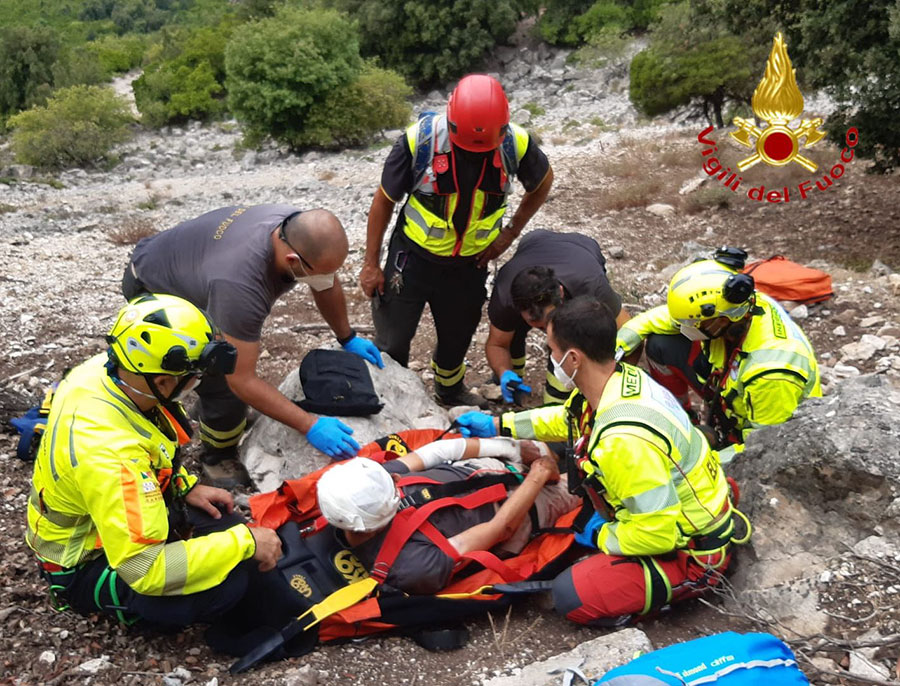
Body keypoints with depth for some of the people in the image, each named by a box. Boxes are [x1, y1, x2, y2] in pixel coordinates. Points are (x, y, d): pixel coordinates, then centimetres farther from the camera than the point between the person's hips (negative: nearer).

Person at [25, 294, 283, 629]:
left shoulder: (106, 368, -16)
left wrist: (187, 487, -1)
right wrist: (246, 542, -29)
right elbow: (147, 571, -36)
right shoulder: (109, 455, -40)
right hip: (86, 567, -8)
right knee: (228, 582, -26)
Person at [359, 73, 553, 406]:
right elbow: (384, 200, -10)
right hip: (413, 257, -2)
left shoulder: (516, 143, -19)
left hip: (470, 263, 2)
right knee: (392, 341, 6)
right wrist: (371, 264, -5)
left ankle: (450, 391, 51)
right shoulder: (419, 139, -25)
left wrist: (511, 232, 0)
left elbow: (543, 182, 5)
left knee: (457, 337, 21)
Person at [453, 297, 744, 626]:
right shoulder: (623, 377, -9)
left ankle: (677, 587, 2)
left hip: (693, 552, -9)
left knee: (570, 595, -15)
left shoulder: (626, 439, -38)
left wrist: (601, 536, -13)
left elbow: (657, 534, -32)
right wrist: (498, 425, 14)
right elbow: (569, 418, 13)